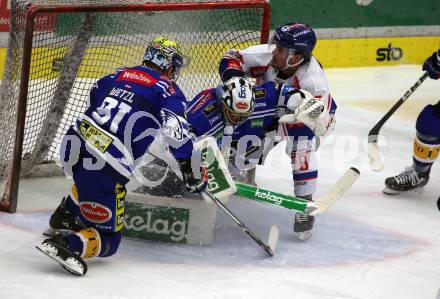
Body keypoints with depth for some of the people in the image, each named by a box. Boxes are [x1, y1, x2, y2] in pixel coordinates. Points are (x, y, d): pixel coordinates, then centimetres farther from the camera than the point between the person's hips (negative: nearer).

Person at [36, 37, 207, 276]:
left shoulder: (118, 75, 20)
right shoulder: (167, 90, 3)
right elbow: (176, 131, -10)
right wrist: (191, 171, -5)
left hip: (73, 145, 7)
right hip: (107, 166, -7)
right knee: (107, 240, 0)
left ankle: (63, 218, 39)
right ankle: (66, 243, -26)